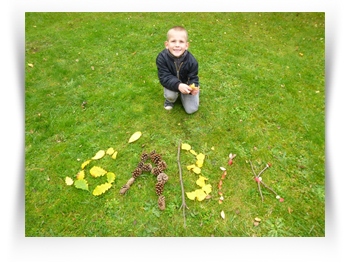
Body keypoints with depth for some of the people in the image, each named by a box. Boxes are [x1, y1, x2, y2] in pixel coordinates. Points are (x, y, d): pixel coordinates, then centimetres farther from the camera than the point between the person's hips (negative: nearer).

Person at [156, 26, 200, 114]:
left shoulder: (191, 61, -24)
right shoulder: (161, 58, -26)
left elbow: (193, 78, -16)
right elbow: (164, 77, -27)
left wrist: (193, 87, -41)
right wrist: (178, 85, -44)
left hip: (186, 84, 1)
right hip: (171, 83, 0)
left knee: (191, 110, -3)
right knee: (170, 95, -35)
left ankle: (183, 96, 29)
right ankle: (170, 100, 7)